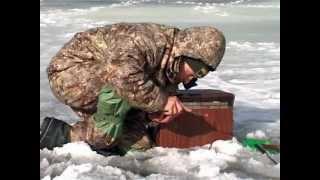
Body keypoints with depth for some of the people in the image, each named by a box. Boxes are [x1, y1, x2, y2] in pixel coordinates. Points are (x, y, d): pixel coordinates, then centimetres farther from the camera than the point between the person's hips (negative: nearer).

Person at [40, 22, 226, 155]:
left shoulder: (171, 71, -2)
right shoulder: (147, 40, -31)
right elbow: (123, 76, -50)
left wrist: (156, 112, -19)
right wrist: (161, 101, -38)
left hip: (100, 95, 8)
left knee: (142, 147, 0)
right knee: (123, 88, -35)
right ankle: (68, 136, -20)